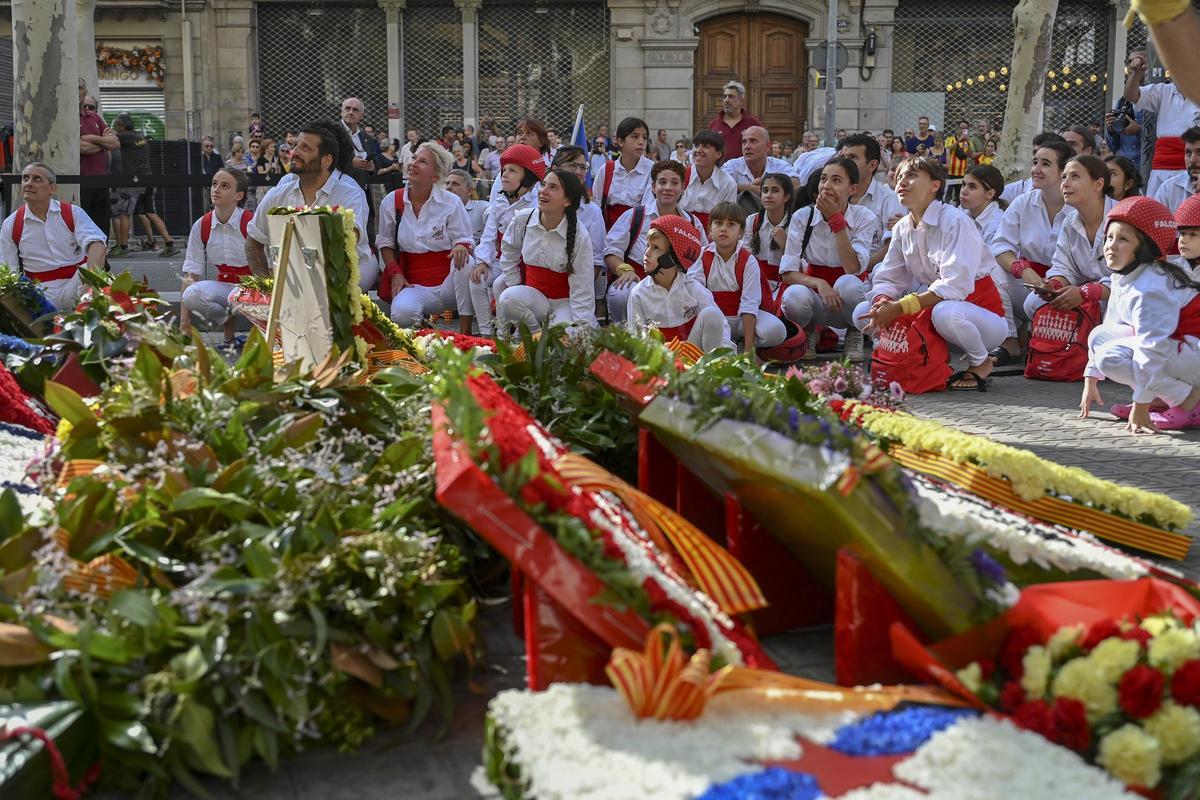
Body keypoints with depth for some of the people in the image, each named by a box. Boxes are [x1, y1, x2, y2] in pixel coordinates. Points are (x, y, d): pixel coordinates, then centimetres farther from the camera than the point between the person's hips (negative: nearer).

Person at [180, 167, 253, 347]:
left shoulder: (250, 223, -12)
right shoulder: (201, 226, -1)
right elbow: (191, 274, -2)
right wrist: (184, 320, -9)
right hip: (223, 287, 4)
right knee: (192, 294, -27)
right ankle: (228, 325, 1)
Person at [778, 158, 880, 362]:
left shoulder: (865, 218, -9)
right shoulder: (802, 217, -6)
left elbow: (853, 268, -25)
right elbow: (787, 273, -11)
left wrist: (836, 219, -25)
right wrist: (819, 284, -30)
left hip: (848, 303, -1)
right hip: (815, 295, 1)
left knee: (847, 283, -36)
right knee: (794, 295, -34)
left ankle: (854, 334, -2)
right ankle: (807, 332, 3)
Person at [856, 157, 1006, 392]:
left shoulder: (955, 221, -18)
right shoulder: (901, 229, 6)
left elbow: (955, 286, -29)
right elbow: (886, 279, 2)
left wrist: (900, 308, -34)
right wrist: (883, 303, -23)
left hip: (980, 310, -6)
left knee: (945, 313, -42)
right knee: (863, 313, -9)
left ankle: (981, 363, -9)